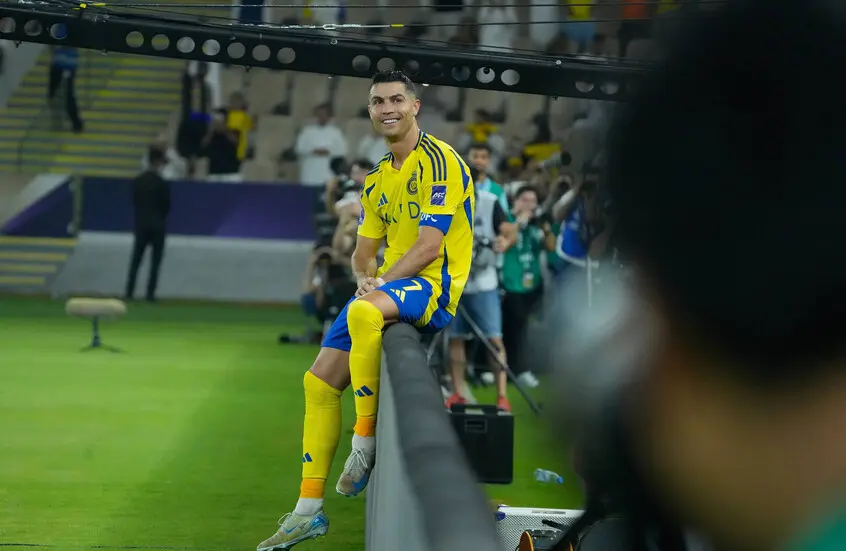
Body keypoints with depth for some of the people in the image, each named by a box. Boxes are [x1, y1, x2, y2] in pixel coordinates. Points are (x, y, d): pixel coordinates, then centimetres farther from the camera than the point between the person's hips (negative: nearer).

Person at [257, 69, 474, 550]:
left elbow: (429, 245, -17)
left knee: (363, 313, -39)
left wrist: (380, 284, -20)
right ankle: (309, 511, 8)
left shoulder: (439, 161, -10)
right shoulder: (378, 178, 17)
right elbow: (365, 249, 18)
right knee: (320, 381, 1)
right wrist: (366, 275, -4)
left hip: (432, 286, -9)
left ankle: (366, 442, -25)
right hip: (388, 288, 9)